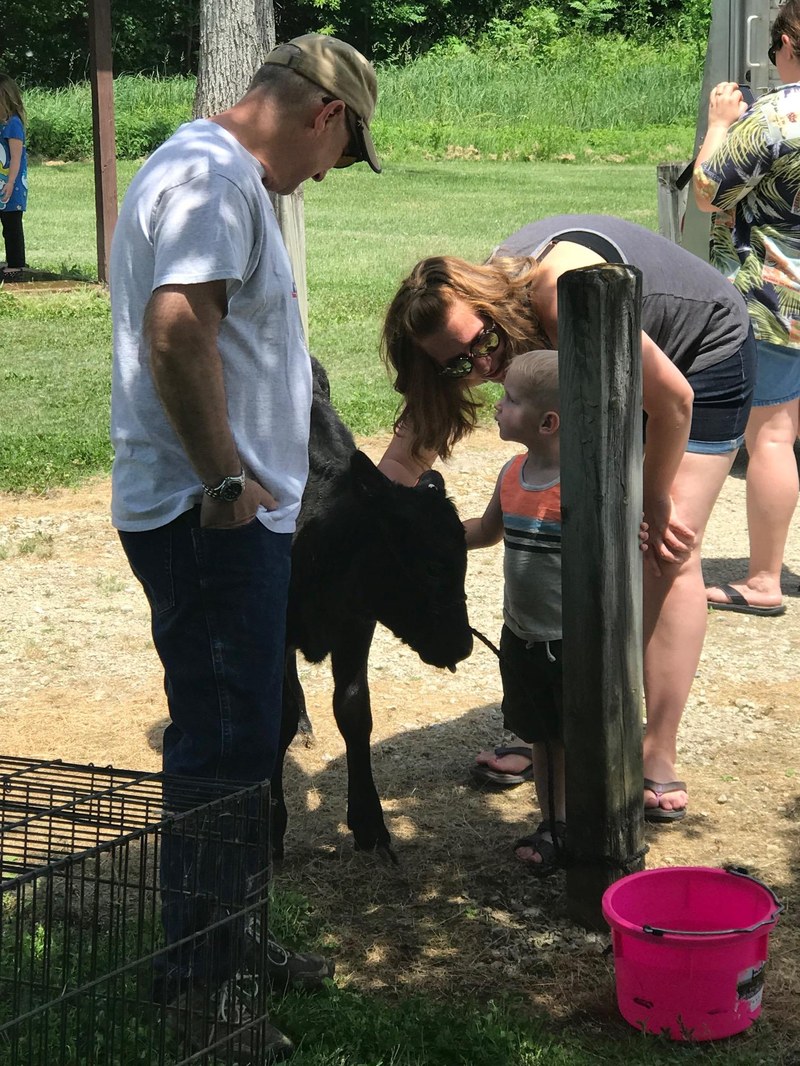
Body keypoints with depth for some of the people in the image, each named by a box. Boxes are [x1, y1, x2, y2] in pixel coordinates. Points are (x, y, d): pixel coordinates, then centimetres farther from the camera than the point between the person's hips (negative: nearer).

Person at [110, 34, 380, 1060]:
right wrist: (226, 478, -23)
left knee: (241, 739, 18)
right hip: (212, 518, -11)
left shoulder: (217, 174, 18)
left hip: (235, 513, 11)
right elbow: (176, 330, -29)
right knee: (220, 750, -3)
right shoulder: (212, 176, -16)